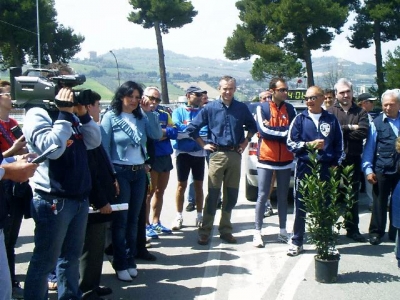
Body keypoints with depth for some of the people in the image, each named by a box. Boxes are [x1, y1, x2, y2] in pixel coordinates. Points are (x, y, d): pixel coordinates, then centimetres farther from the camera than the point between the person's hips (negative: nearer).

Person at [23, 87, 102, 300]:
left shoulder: (72, 116, 14)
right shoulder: (38, 114, -10)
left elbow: (94, 142, 9)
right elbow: (52, 148, -24)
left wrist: (83, 114, -1)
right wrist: (64, 114, -19)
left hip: (79, 198, 8)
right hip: (53, 200, -8)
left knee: (72, 255, 19)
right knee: (45, 260, 3)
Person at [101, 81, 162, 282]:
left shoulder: (142, 117, 8)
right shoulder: (110, 117, -5)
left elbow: (157, 135, -3)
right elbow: (104, 148, -8)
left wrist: (149, 112, -8)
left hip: (139, 172, 5)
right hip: (120, 172, -5)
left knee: (134, 219, 12)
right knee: (120, 220, 2)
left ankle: (130, 261, 24)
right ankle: (120, 264, 13)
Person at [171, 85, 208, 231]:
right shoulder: (178, 111, 1)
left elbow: (206, 131, -9)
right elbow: (177, 128, -14)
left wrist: (186, 130, -16)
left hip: (199, 153, 2)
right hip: (183, 152, -1)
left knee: (198, 185, 9)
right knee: (182, 185, 3)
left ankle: (199, 215, 18)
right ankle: (179, 216, 11)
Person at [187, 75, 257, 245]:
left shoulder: (242, 108, 5)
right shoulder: (210, 108, 0)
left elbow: (252, 126, 20)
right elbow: (192, 128, 5)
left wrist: (245, 142, 9)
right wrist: (203, 145, 2)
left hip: (235, 155, 3)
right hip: (217, 155, -2)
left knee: (231, 195, 8)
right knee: (213, 194, -3)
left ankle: (225, 230, 20)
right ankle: (205, 231, 3)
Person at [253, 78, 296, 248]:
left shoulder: (290, 109, 7)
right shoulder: (262, 108, -2)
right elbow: (263, 131, -15)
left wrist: (272, 128, -10)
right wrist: (284, 132, -10)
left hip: (285, 160, 3)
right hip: (266, 159, -3)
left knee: (283, 197, 10)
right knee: (263, 196, -1)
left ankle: (282, 231, 20)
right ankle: (258, 232, 6)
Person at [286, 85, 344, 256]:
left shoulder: (331, 120, 8)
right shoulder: (300, 119, 5)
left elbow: (339, 144, 12)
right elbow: (290, 143, 1)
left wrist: (336, 163, 2)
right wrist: (309, 144, -12)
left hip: (325, 169, 1)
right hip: (304, 167, 0)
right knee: (300, 207, 4)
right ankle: (297, 242, 14)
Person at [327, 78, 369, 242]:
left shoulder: (360, 112, 9)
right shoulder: (330, 111, 2)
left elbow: (363, 132, -8)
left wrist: (342, 131, -11)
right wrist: (350, 128, -12)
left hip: (353, 160, 3)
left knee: (353, 196, 11)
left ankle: (352, 229, 21)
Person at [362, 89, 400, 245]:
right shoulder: (377, 123, -1)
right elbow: (369, 148, -1)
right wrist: (368, 169, -6)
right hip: (382, 171, -2)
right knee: (379, 203, 6)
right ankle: (376, 232, 18)